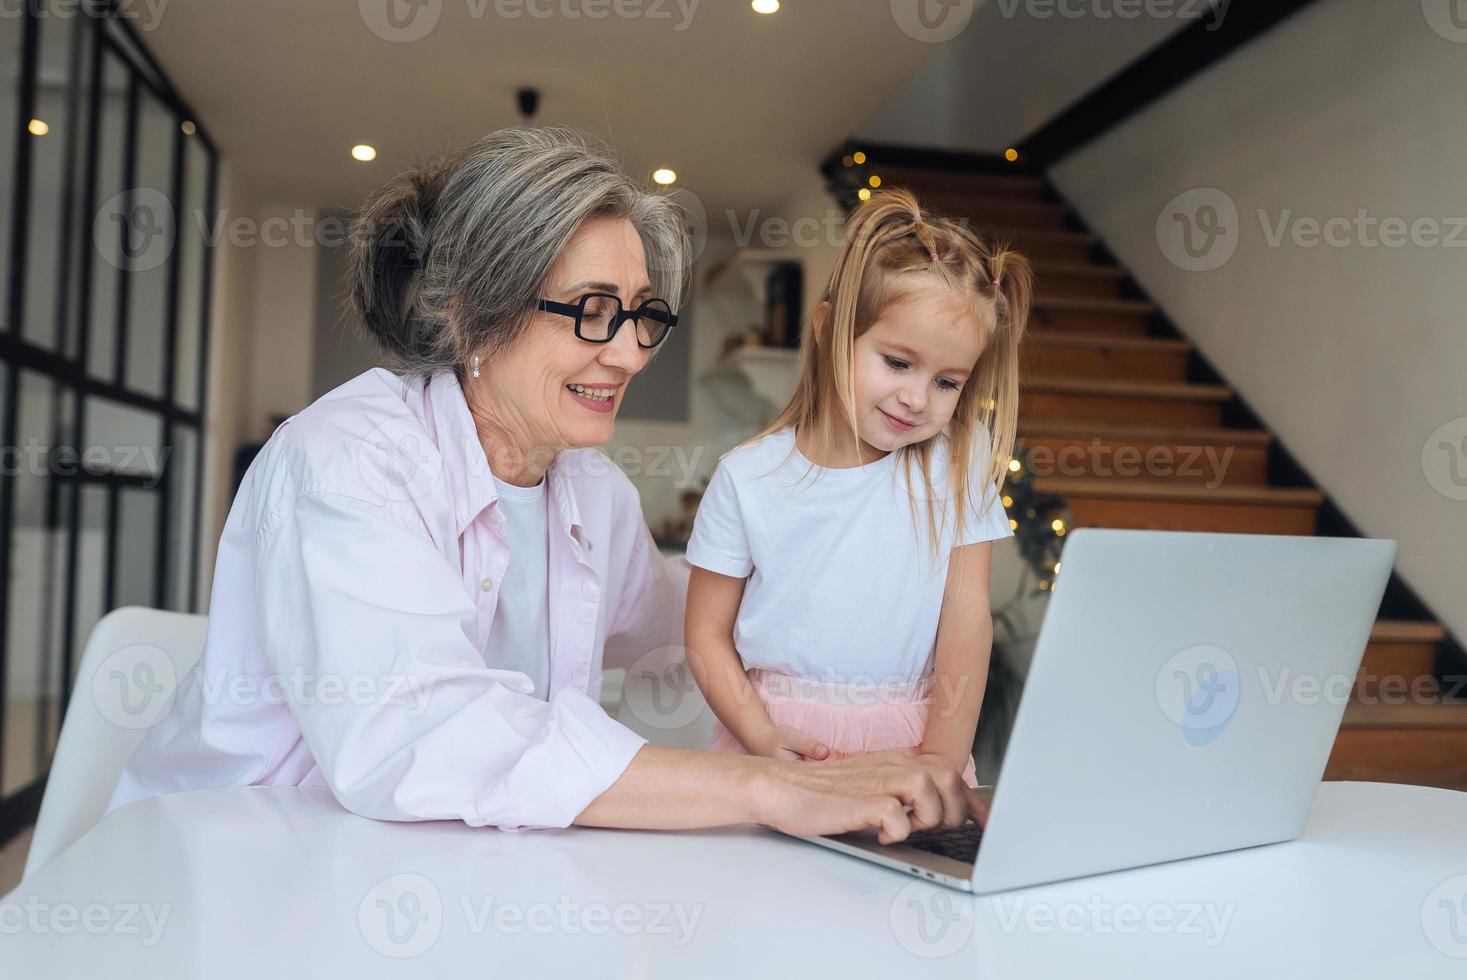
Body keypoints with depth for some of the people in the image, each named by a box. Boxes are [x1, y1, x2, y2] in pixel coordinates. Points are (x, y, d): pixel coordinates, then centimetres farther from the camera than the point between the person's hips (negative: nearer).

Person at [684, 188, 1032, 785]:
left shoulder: (959, 462, 0)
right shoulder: (747, 477, -1)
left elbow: (967, 617, -2)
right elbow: (707, 635, 1)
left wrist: (943, 756, -9)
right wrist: (763, 738, -11)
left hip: (907, 744, 1)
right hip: (780, 740, -1)